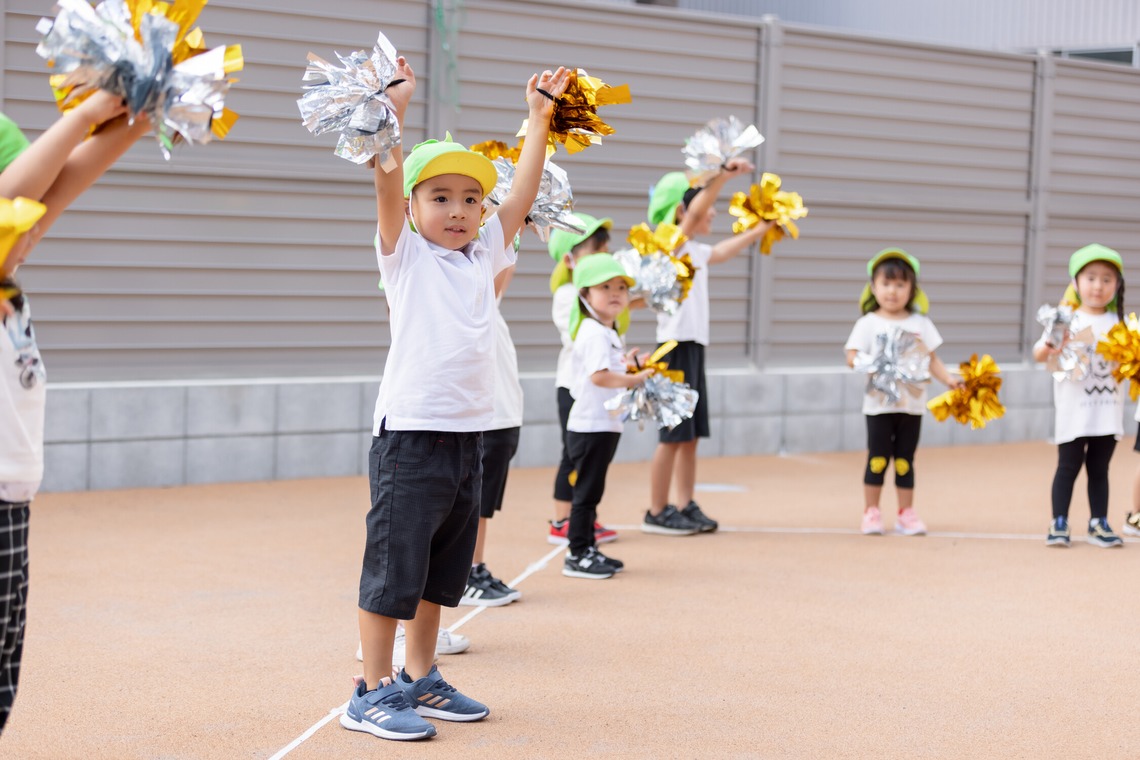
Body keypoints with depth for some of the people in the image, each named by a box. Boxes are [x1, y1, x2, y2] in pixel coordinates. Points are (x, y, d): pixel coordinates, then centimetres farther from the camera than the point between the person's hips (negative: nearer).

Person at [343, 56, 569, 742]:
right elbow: (388, 182, -14)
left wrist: (540, 120, 10)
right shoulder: (405, 256, -2)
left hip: (470, 434, 6)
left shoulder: (484, 255, 13)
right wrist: (395, 107, -20)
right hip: (410, 433, -6)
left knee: (440, 571, 16)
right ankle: (374, 692, 6)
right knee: (392, 569, -3)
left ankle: (421, 680, 27)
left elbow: (522, 194, 12)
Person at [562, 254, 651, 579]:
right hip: (591, 426, -10)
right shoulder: (594, 334, -17)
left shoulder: (609, 333, 15)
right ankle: (577, 556, 2)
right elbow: (599, 376, -28)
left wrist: (626, 366, 7)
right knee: (587, 491, -4)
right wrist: (634, 379, -19)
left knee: (591, 491, 15)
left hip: (605, 424, 10)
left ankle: (587, 550, 23)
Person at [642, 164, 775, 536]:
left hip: (694, 347, 9)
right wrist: (723, 174, -38)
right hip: (676, 346, -9)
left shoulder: (695, 251, 16)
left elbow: (725, 250, 34)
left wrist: (760, 229, 33)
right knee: (673, 436, -6)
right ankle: (657, 512, 0)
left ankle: (685, 506, 15)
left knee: (691, 435, 10)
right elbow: (693, 213, -27)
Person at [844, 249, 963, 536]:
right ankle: (871, 512, 8)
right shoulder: (868, 323, 0)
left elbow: (932, 359, 8)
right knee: (878, 459, 0)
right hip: (880, 403, -2)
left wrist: (948, 378, -6)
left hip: (912, 403, 2)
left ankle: (906, 513, 14)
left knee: (905, 460, 7)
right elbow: (852, 357, -7)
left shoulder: (920, 324, 8)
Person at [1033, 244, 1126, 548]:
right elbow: (1038, 354, -5)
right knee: (1068, 466, 1)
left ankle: (1098, 524, 17)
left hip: (1108, 410, 3)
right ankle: (1059, 524, 7)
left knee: (1099, 469, 10)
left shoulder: (1120, 322, 5)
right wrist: (1049, 348, -26)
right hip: (1073, 411, -3)